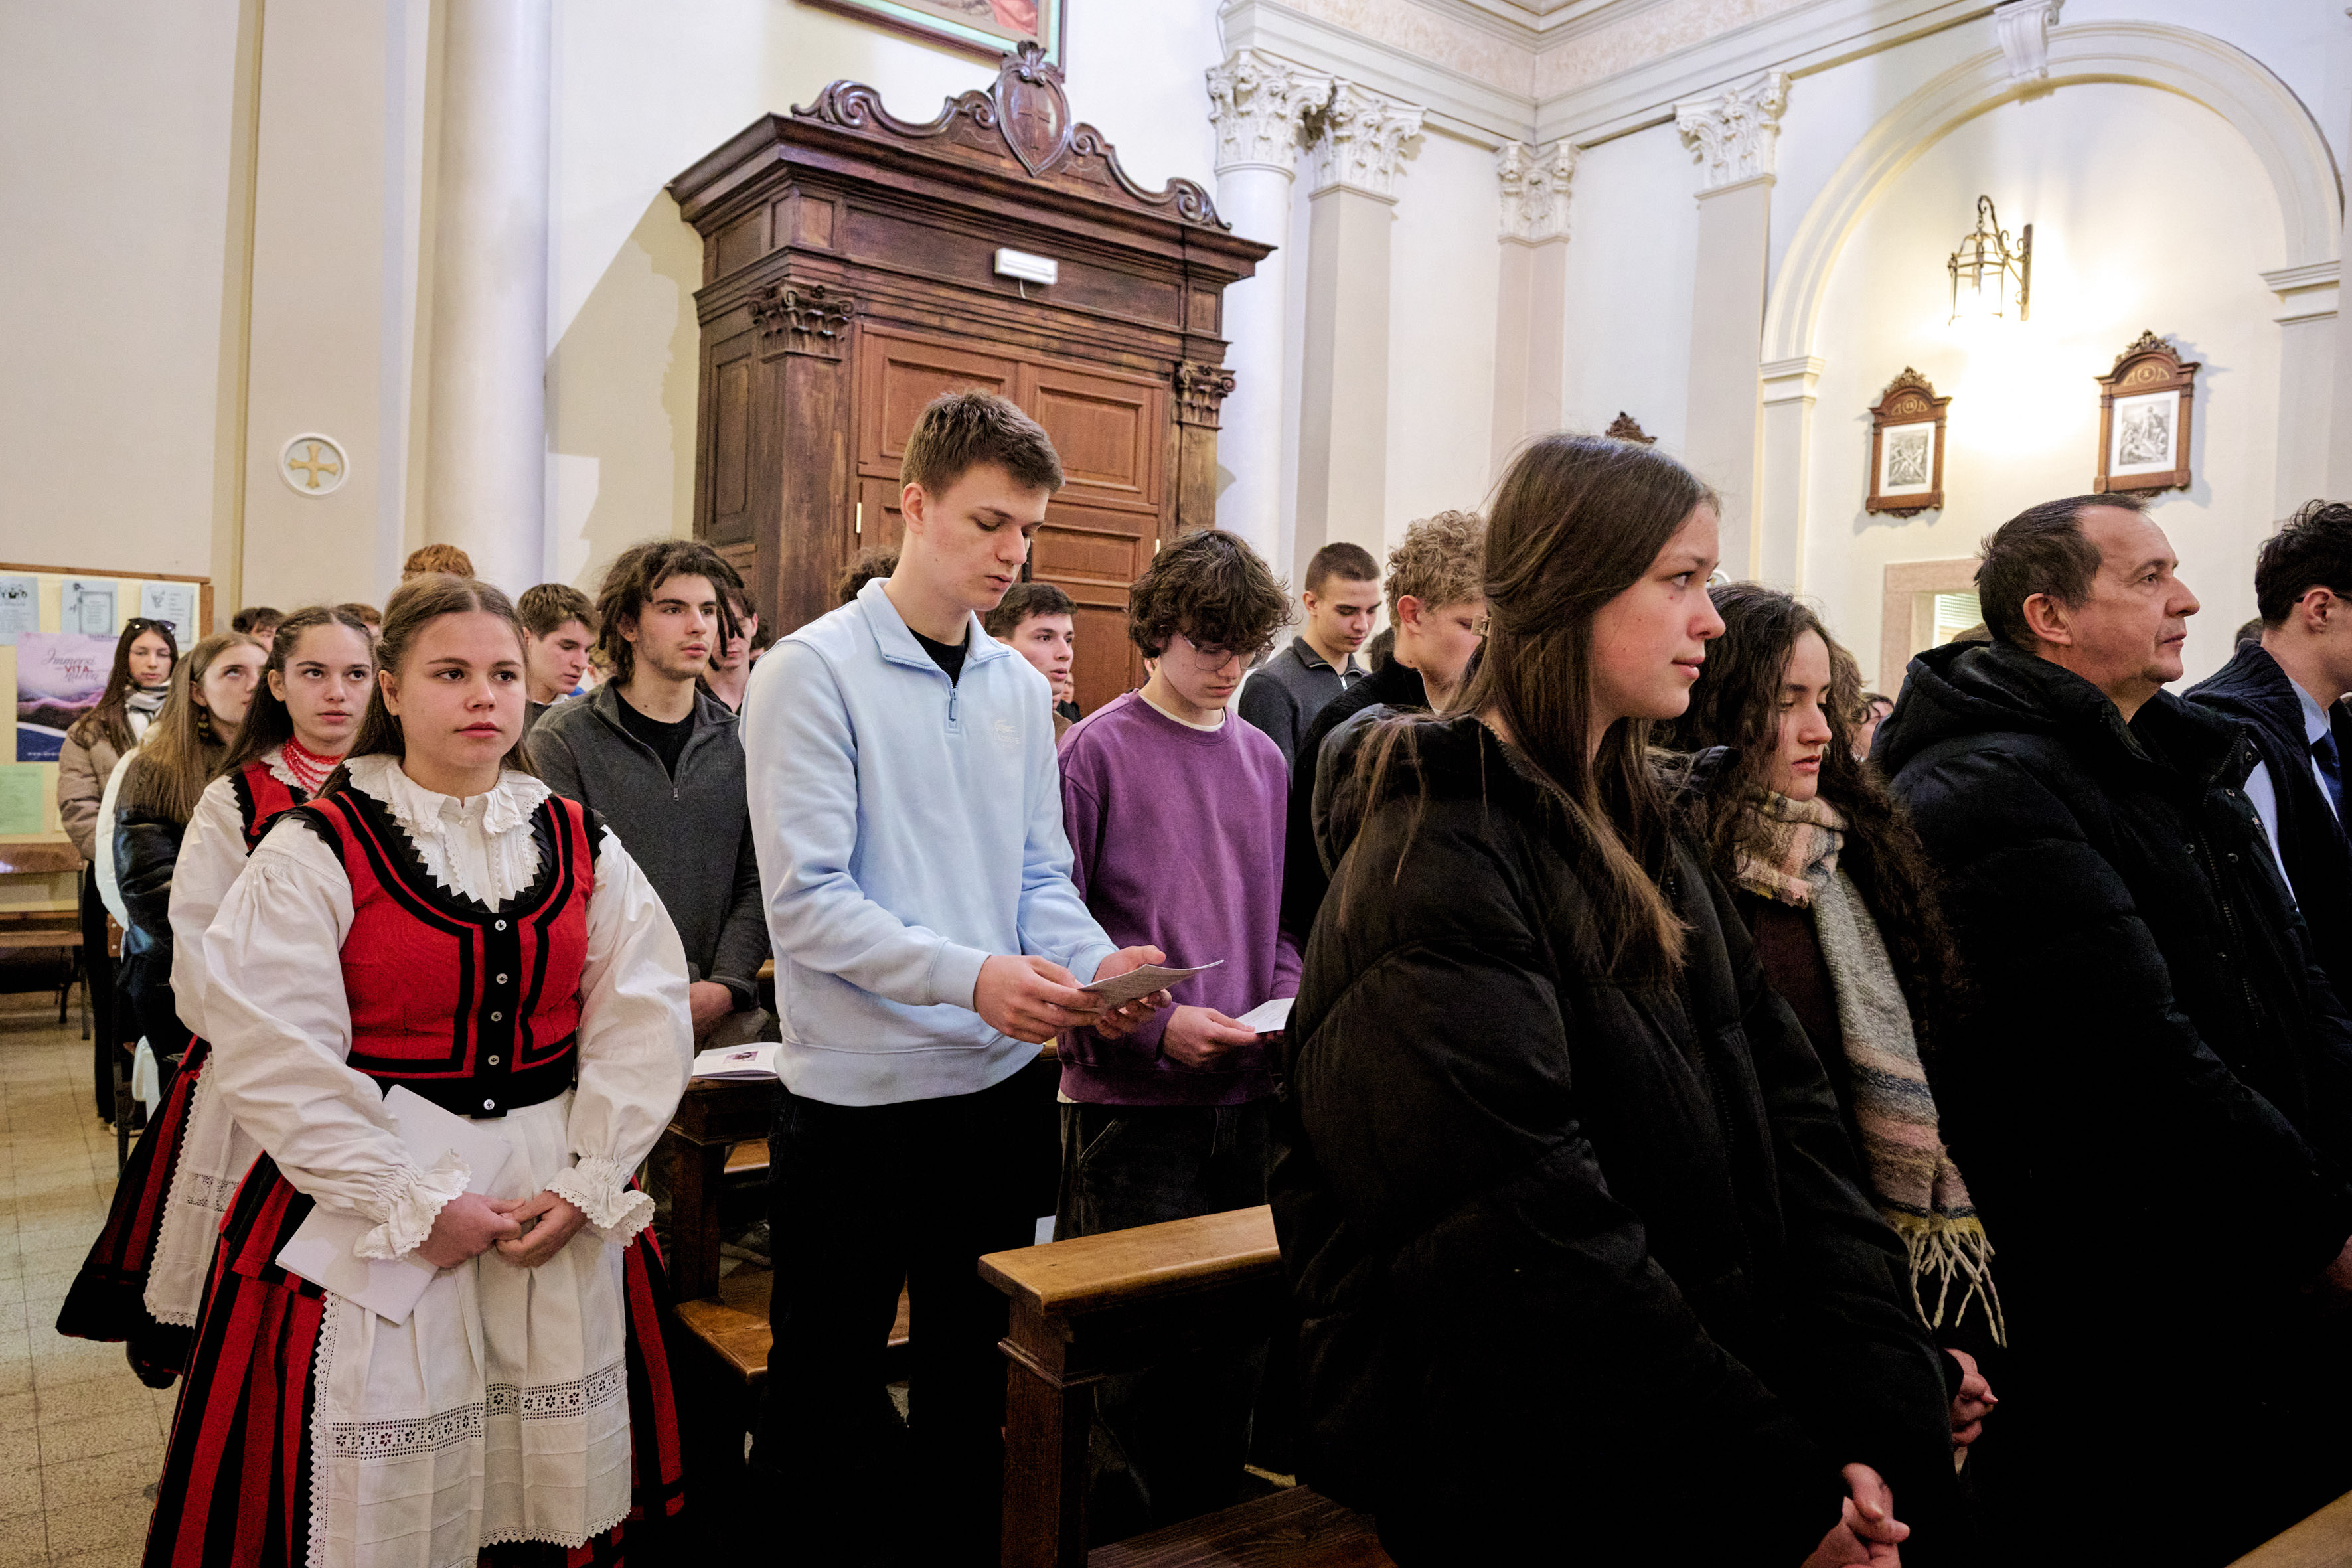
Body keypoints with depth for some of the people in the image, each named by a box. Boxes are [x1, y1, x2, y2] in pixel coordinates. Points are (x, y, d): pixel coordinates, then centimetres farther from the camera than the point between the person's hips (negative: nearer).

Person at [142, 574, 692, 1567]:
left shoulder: (582, 847, 4)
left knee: (553, 1483, 12)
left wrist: (588, 1183, -8)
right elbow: (274, 1062, -12)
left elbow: (643, 1021, 1)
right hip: (372, 1205, -3)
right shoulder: (318, 850, -6)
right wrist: (417, 1203, -14)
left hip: (559, 1209, 3)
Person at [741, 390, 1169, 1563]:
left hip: (994, 1082, 6)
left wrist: (1095, 963, -10)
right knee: (827, 1389, 11)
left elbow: (1039, 879, 10)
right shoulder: (814, 672, -10)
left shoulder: (1018, 689, 8)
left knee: (977, 1374, 20)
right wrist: (970, 977, -26)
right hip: (856, 1094, -5)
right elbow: (804, 902, -17)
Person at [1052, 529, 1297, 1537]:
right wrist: (1153, 1027, -17)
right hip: (1132, 1101, -5)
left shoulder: (1263, 758, 11)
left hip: (1247, 1091, 5)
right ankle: (1123, 1531, 24)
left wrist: (1287, 1001, -1)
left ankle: (1213, 1521, 32)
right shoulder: (1096, 750, -6)